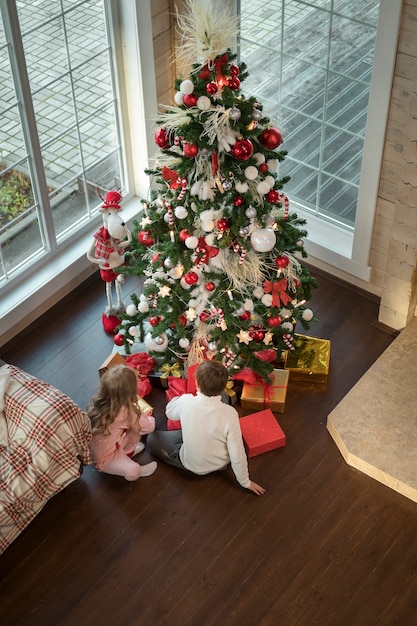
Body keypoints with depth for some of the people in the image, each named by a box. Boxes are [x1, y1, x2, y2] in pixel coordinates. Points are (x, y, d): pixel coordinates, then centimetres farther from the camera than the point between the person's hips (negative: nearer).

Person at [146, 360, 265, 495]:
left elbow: (170, 413, -3)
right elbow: (237, 454, -24)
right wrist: (245, 482, -8)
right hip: (220, 465, 0)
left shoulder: (185, 401, -28)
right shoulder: (229, 413, -32)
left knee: (151, 438, 21)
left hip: (190, 463, 0)